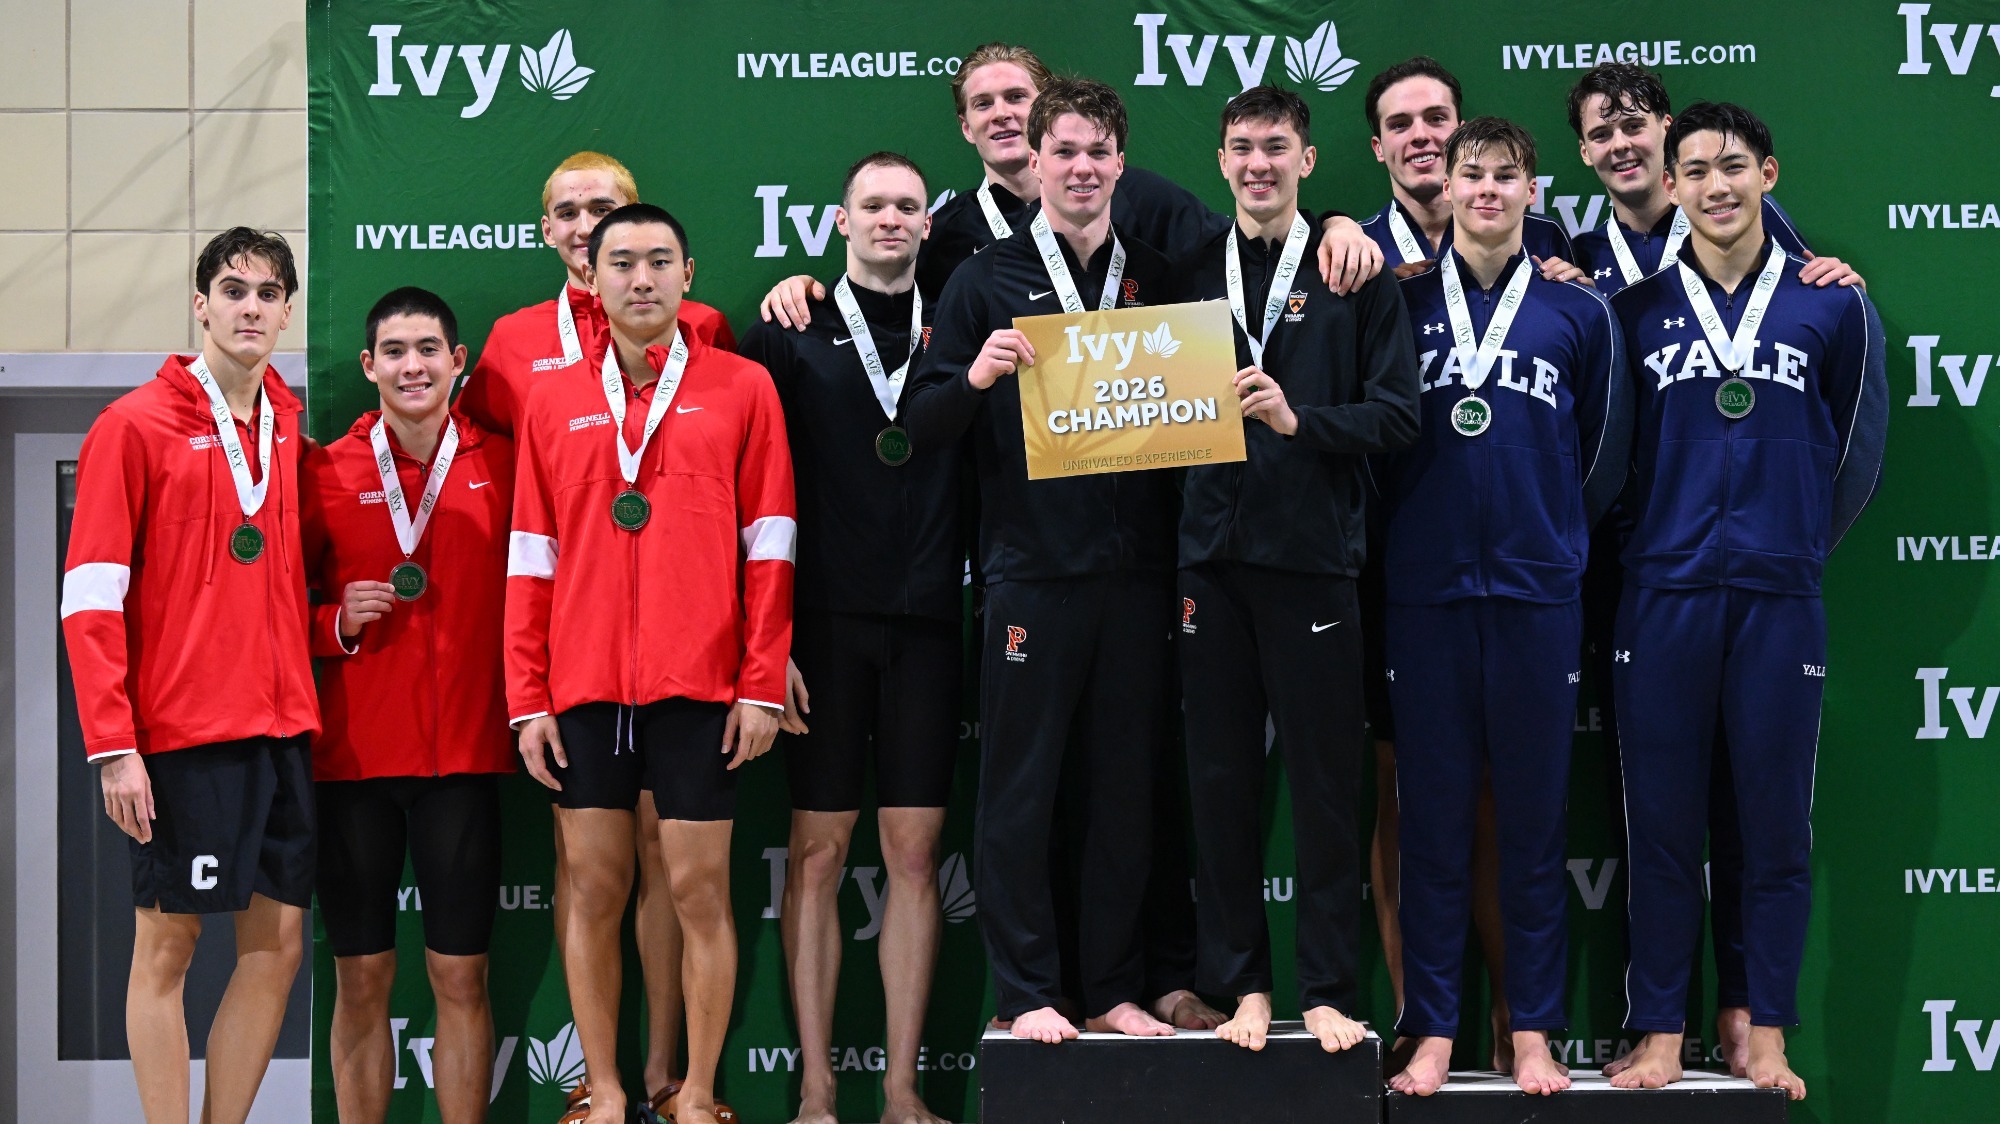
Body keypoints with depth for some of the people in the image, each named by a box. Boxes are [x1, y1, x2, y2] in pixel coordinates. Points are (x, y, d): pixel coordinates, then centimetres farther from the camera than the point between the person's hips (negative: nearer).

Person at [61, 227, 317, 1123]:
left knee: (277, 943, 5)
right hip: (179, 733, -6)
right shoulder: (135, 427, -4)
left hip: (281, 729, 6)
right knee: (166, 942, -1)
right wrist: (112, 745, -15)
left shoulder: (288, 430, 13)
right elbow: (90, 601, -9)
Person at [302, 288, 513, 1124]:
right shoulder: (325, 474, 3)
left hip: (466, 752, 0)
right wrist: (339, 621, -9)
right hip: (352, 752, 0)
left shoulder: (504, 466, 4)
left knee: (461, 974, 3)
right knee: (362, 976, 4)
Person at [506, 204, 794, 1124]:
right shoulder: (553, 403, 10)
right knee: (593, 888, 5)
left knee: (699, 889, 0)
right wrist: (527, 700, 3)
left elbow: (768, 548, 2)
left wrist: (760, 686, -5)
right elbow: (530, 562, 9)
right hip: (583, 691, 2)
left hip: (699, 688, -2)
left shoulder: (740, 389, 4)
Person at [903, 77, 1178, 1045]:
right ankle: (1028, 993, 7)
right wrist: (974, 377, -19)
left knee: (1128, 789, 6)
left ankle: (1116, 990, 15)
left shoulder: (1156, 278, 12)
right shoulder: (988, 281, 4)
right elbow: (923, 424, 1)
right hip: (1032, 574, -2)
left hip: (1136, 574, 3)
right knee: (1018, 791, -1)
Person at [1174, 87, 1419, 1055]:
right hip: (1210, 555, 3)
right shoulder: (1191, 273, 12)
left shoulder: (1354, 275, 4)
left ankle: (1327, 991, 6)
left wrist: (1300, 420, -15)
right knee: (1221, 779, 5)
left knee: (1323, 782, 0)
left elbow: (1397, 413, -2)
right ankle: (1241, 980, 13)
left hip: (1312, 555, -2)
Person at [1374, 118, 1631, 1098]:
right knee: (1433, 818, 2)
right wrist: (1408, 532, 7)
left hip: (1538, 593, 0)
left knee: (1533, 819, 3)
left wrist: (1553, 534, 12)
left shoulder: (1579, 311, 7)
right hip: (1427, 593, 0)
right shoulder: (1402, 302, 6)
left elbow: (1605, 452, 13)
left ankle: (1533, 1033, 9)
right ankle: (1432, 1030, 7)